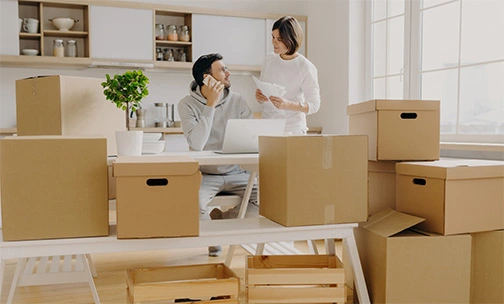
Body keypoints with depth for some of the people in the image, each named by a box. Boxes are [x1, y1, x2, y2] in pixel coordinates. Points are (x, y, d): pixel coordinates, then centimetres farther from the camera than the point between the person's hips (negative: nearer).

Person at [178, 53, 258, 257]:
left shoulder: (237, 101, 4)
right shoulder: (187, 104, -6)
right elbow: (197, 144, -20)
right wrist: (210, 105, -20)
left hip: (235, 173, 3)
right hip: (205, 174, -3)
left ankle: (221, 220, 6)